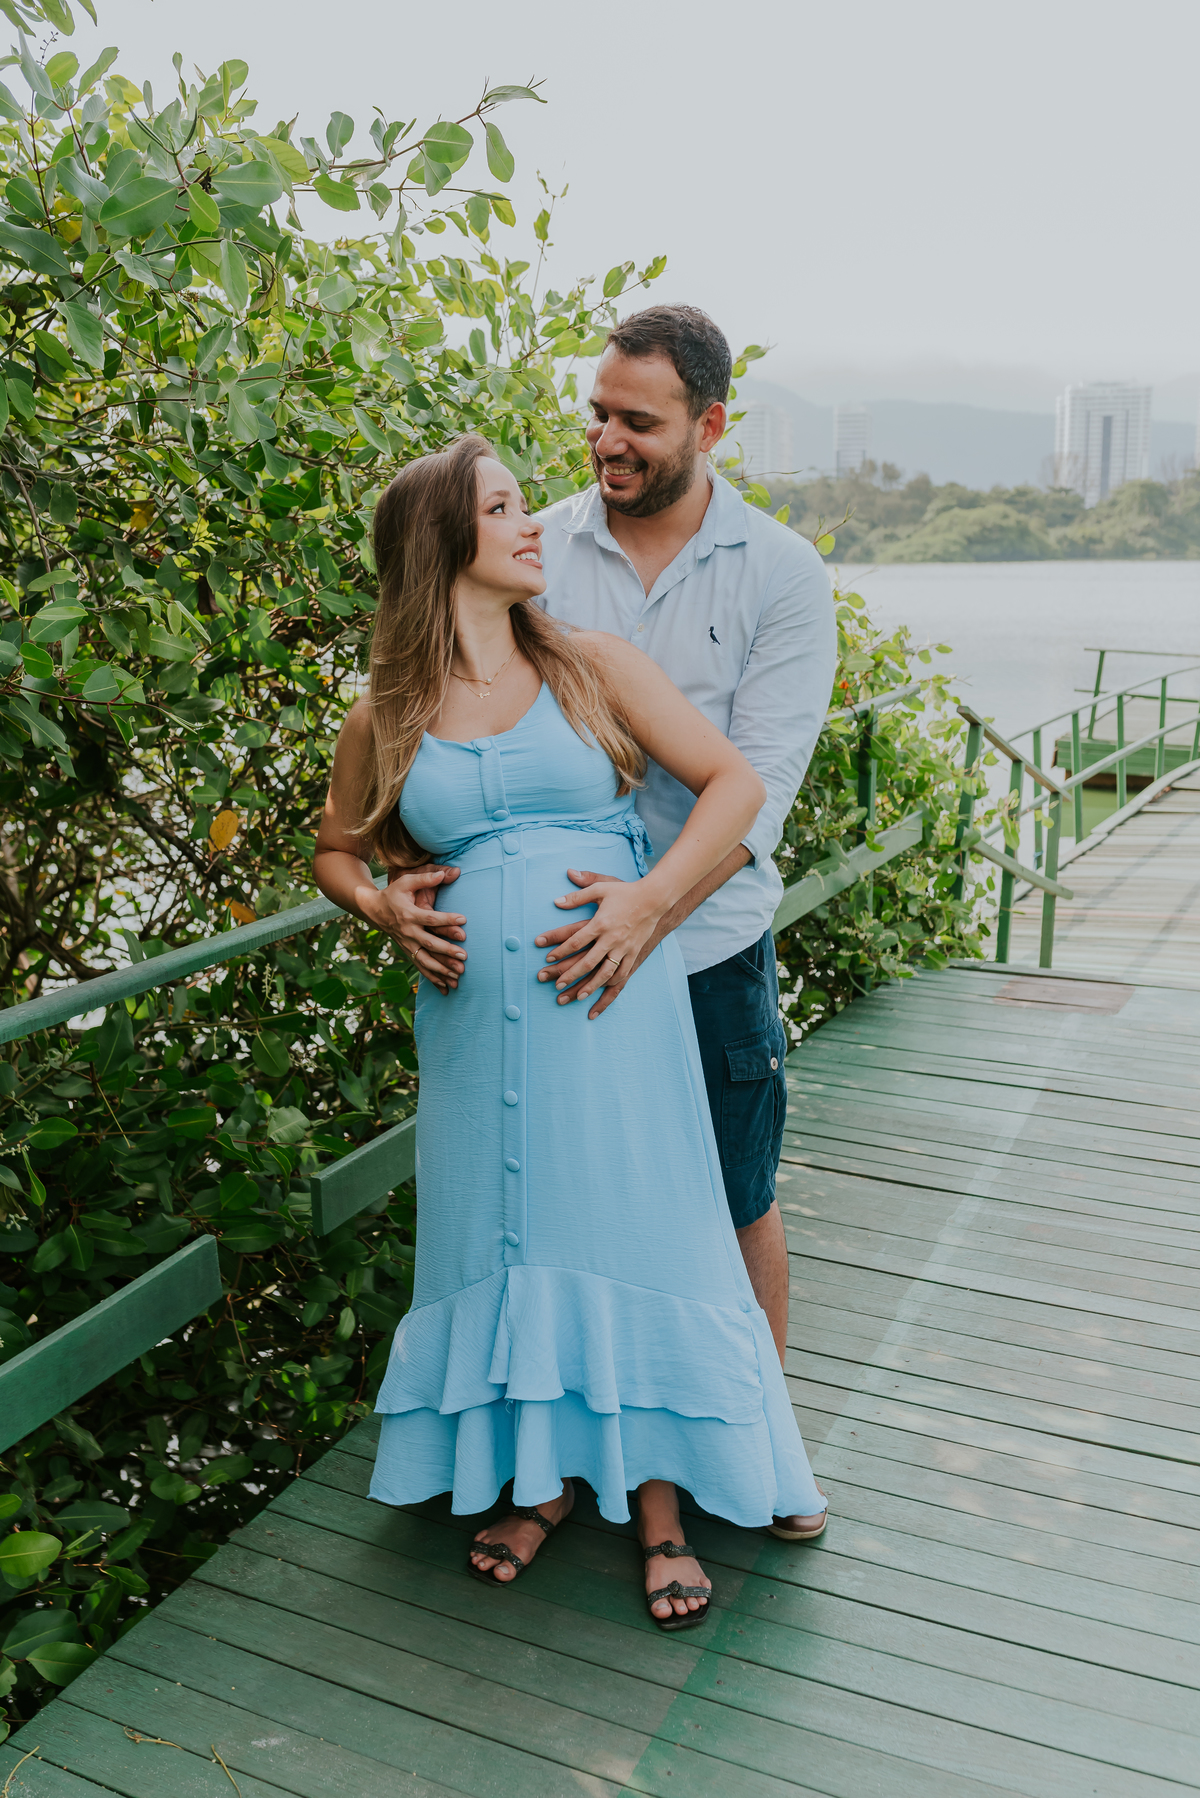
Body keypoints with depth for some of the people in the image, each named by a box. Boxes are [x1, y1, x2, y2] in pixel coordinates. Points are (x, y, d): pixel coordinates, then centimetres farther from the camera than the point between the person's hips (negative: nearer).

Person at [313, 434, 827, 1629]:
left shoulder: (589, 667, 2)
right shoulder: (385, 721, 5)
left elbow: (735, 782, -1)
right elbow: (336, 852, 20)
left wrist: (649, 898, -13)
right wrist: (382, 908, -2)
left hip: (609, 1006, -1)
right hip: (476, 1020, 2)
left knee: (632, 1234, 3)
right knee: (504, 1238, 10)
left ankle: (657, 1501, 20)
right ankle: (540, 1474, 31)